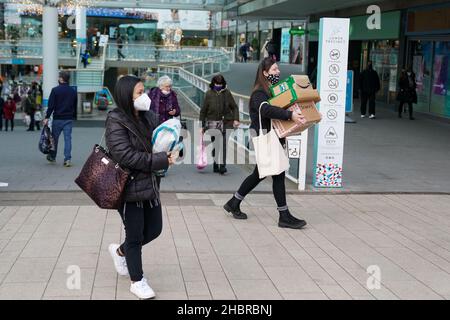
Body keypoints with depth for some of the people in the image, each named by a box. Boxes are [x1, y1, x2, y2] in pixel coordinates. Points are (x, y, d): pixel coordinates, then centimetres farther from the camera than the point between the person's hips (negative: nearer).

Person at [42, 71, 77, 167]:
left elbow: (51, 105, -11)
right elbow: (75, 106, 12)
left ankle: (52, 157, 25)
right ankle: (67, 159, -7)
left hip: (58, 118, -3)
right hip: (69, 119, 3)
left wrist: (47, 117, -7)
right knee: (68, 138, 1)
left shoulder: (55, 90, -8)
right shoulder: (73, 91, 6)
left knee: (55, 138, 11)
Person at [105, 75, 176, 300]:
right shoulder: (116, 122, -16)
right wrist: (160, 160, -23)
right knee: (135, 235, 6)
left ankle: (120, 251, 42)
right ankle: (137, 281, 24)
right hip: (129, 188, -7)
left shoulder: (149, 117, 5)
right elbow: (125, 155, -24)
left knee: (154, 230, 15)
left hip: (149, 184, 7)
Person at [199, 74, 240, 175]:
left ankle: (222, 165, -9)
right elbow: (203, 110, 6)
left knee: (223, 144, -9)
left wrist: (236, 119, -4)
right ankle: (215, 165, 17)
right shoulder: (209, 94, 2)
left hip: (225, 122, 0)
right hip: (212, 122, 0)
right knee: (215, 145, 4)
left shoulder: (227, 93, 4)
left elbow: (234, 107, 10)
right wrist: (202, 125, 5)